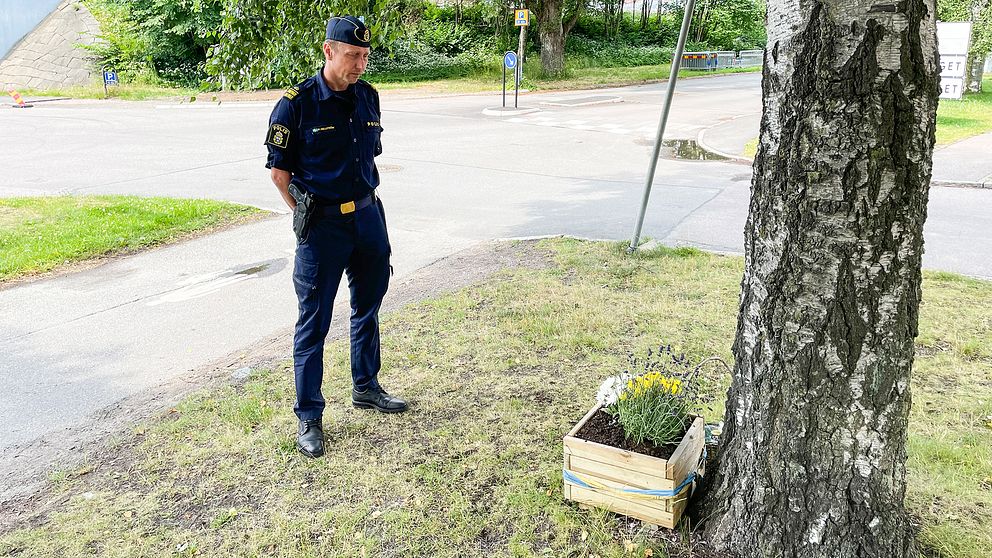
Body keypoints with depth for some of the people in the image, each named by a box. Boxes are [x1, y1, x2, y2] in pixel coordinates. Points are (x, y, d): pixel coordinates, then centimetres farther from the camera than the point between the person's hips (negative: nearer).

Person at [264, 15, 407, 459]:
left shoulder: (368, 97, 4)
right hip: (322, 227, -6)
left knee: (368, 308, 18)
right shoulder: (296, 104, -12)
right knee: (313, 322, 2)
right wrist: (308, 216, -4)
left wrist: (363, 202, 12)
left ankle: (366, 388, 38)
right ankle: (308, 417, 14)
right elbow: (279, 172, -6)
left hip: (368, 217, 6)